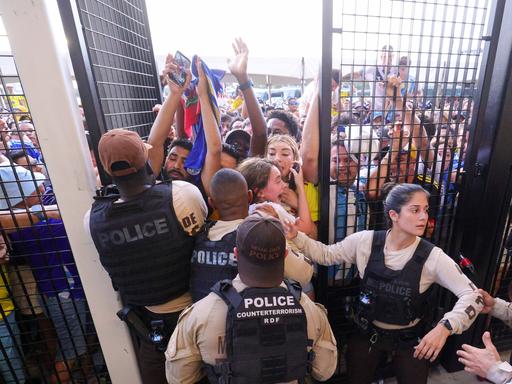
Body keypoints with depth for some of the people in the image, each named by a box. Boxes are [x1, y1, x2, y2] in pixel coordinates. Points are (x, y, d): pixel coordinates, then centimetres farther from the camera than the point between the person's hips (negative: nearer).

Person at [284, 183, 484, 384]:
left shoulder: (432, 257, -18)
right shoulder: (366, 241, -17)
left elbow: (472, 295, -16)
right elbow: (326, 255, -9)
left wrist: (445, 327, -32)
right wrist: (296, 237, -22)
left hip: (410, 339, 0)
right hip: (368, 332, 1)